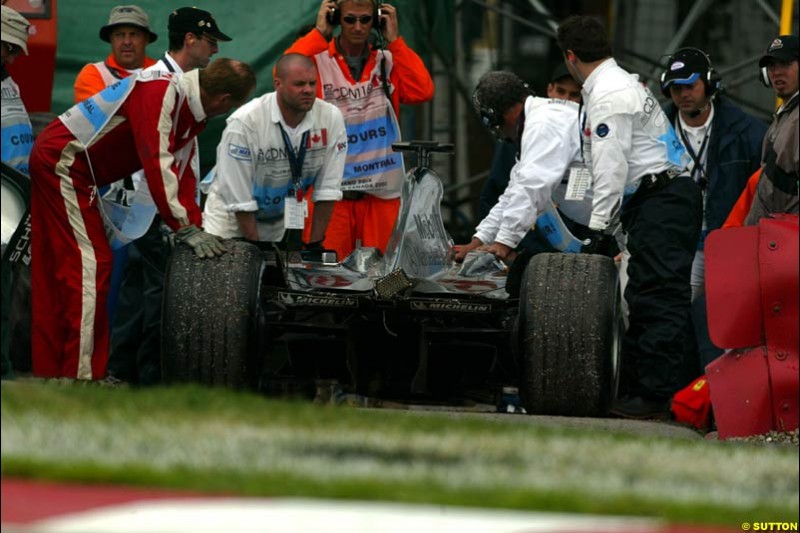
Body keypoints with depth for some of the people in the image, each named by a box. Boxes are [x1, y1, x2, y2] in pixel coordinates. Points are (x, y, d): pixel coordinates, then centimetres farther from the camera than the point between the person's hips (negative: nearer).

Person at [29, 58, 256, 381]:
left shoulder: (190, 108, 8)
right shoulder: (161, 93, -24)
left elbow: (182, 172, 9)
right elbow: (157, 164, -29)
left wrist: (196, 229, -1)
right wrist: (185, 229, -28)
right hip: (61, 161, -11)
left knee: (56, 272, 12)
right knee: (89, 263, -12)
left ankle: (50, 371, 17)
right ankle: (82, 376, -13)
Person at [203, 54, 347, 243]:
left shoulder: (331, 118, -14)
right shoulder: (244, 123, -25)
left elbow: (327, 190, -8)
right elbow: (239, 199, -21)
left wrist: (315, 245, -10)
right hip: (233, 216, -3)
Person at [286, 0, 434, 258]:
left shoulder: (388, 62, 10)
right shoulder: (318, 61, 1)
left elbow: (422, 91, -6)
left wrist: (394, 40, -3)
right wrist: (319, 33, -9)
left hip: (381, 193, 3)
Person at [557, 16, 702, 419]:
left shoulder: (609, 95, -11)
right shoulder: (622, 84, 22)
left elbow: (612, 168, -17)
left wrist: (600, 228, -15)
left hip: (661, 202, -11)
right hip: (655, 203, 11)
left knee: (658, 298, -13)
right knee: (643, 299, 11)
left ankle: (658, 396, -17)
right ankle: (637, 388, 14)